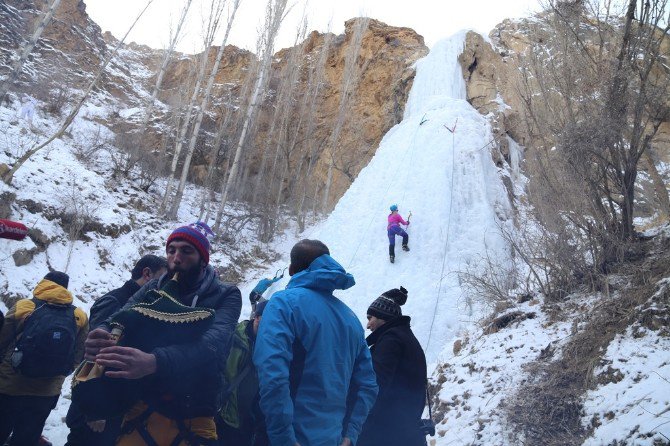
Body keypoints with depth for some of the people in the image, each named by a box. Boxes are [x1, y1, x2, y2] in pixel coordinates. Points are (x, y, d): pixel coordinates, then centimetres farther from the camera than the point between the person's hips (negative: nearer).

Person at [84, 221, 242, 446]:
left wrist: (154, 362, -43)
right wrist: (101, 334, -35)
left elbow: (213, 343, -26)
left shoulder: (226, 296, -7)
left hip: (193, 419, -2)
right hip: (144, 407, 2)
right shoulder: (153, 289, 4)